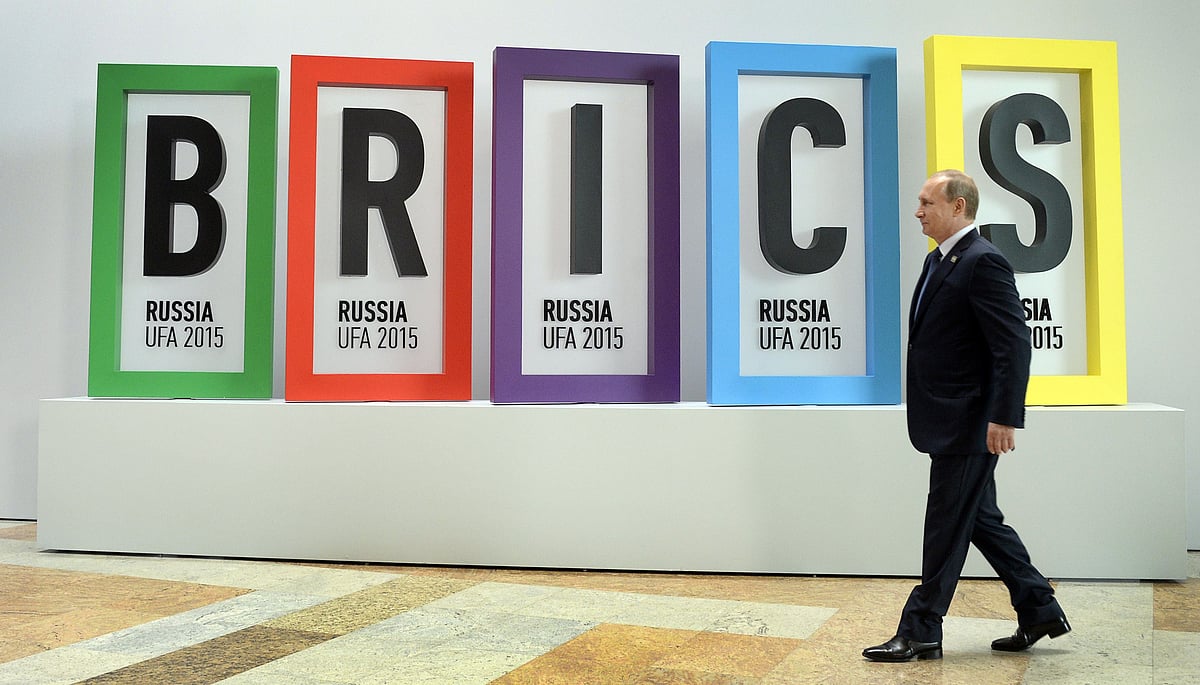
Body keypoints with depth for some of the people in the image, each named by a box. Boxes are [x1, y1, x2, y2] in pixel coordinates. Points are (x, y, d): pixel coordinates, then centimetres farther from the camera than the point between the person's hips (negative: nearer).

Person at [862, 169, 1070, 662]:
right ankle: (1039, 610, 28)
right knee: (980, 520, 16)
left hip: (969, 424, -10)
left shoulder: (983, 262, -16)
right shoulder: (940, 260, 15)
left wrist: (1005, 417, -24)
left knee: (946, 527, 0)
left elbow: (1014, 345, -20)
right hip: (948, 423, 10)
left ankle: (921, 631, 10)